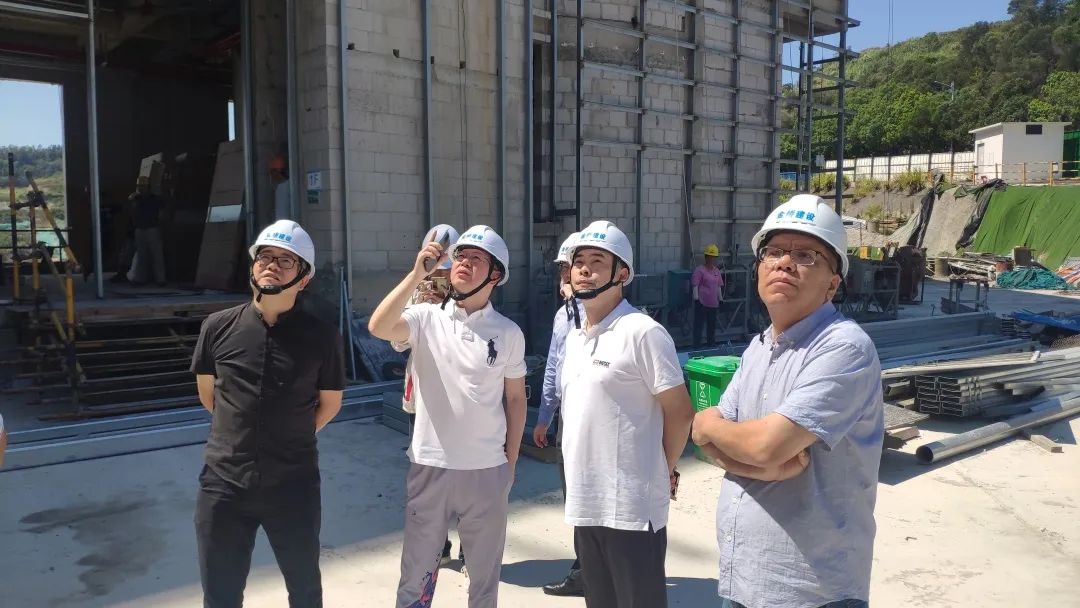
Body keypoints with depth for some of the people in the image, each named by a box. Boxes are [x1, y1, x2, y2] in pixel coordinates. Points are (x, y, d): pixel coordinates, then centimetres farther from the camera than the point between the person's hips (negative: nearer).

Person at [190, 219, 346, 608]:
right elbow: (207, 392, 12)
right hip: (224, 485, 1)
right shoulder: (218, 327, -3)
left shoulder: (321, 336, -8)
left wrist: (292, 438, 7)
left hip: (294, 486, -1)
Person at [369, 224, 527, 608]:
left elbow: (516, 399, 7)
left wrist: (510, 462, 7)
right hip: (430, 467, -1)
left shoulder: (509, 333, -1)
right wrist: (417, 274, -25)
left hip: (487, 470, 1)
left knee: (485, 574, 18)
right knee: (417, 575, 14)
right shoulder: (426, 318, -4)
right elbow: (378, 327, -23)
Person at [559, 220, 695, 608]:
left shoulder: (643, 332, -13)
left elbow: (680, 413, -11)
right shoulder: (574, 337, 11)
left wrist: (661, 472, 0)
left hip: (631, 506, -7)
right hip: (585, 503, 8)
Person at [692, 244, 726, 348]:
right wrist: (696, 299, -16)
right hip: (702, 303, -7)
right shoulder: (699, 270, -7)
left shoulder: (717, 271, 14)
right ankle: (697, 347, -1)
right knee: (699, 325, -5)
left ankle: (712, 345, 28)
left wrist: (721, 299, 17)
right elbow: (695, 286, -11)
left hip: (714, 303, 7)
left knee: (712, 325, 17)